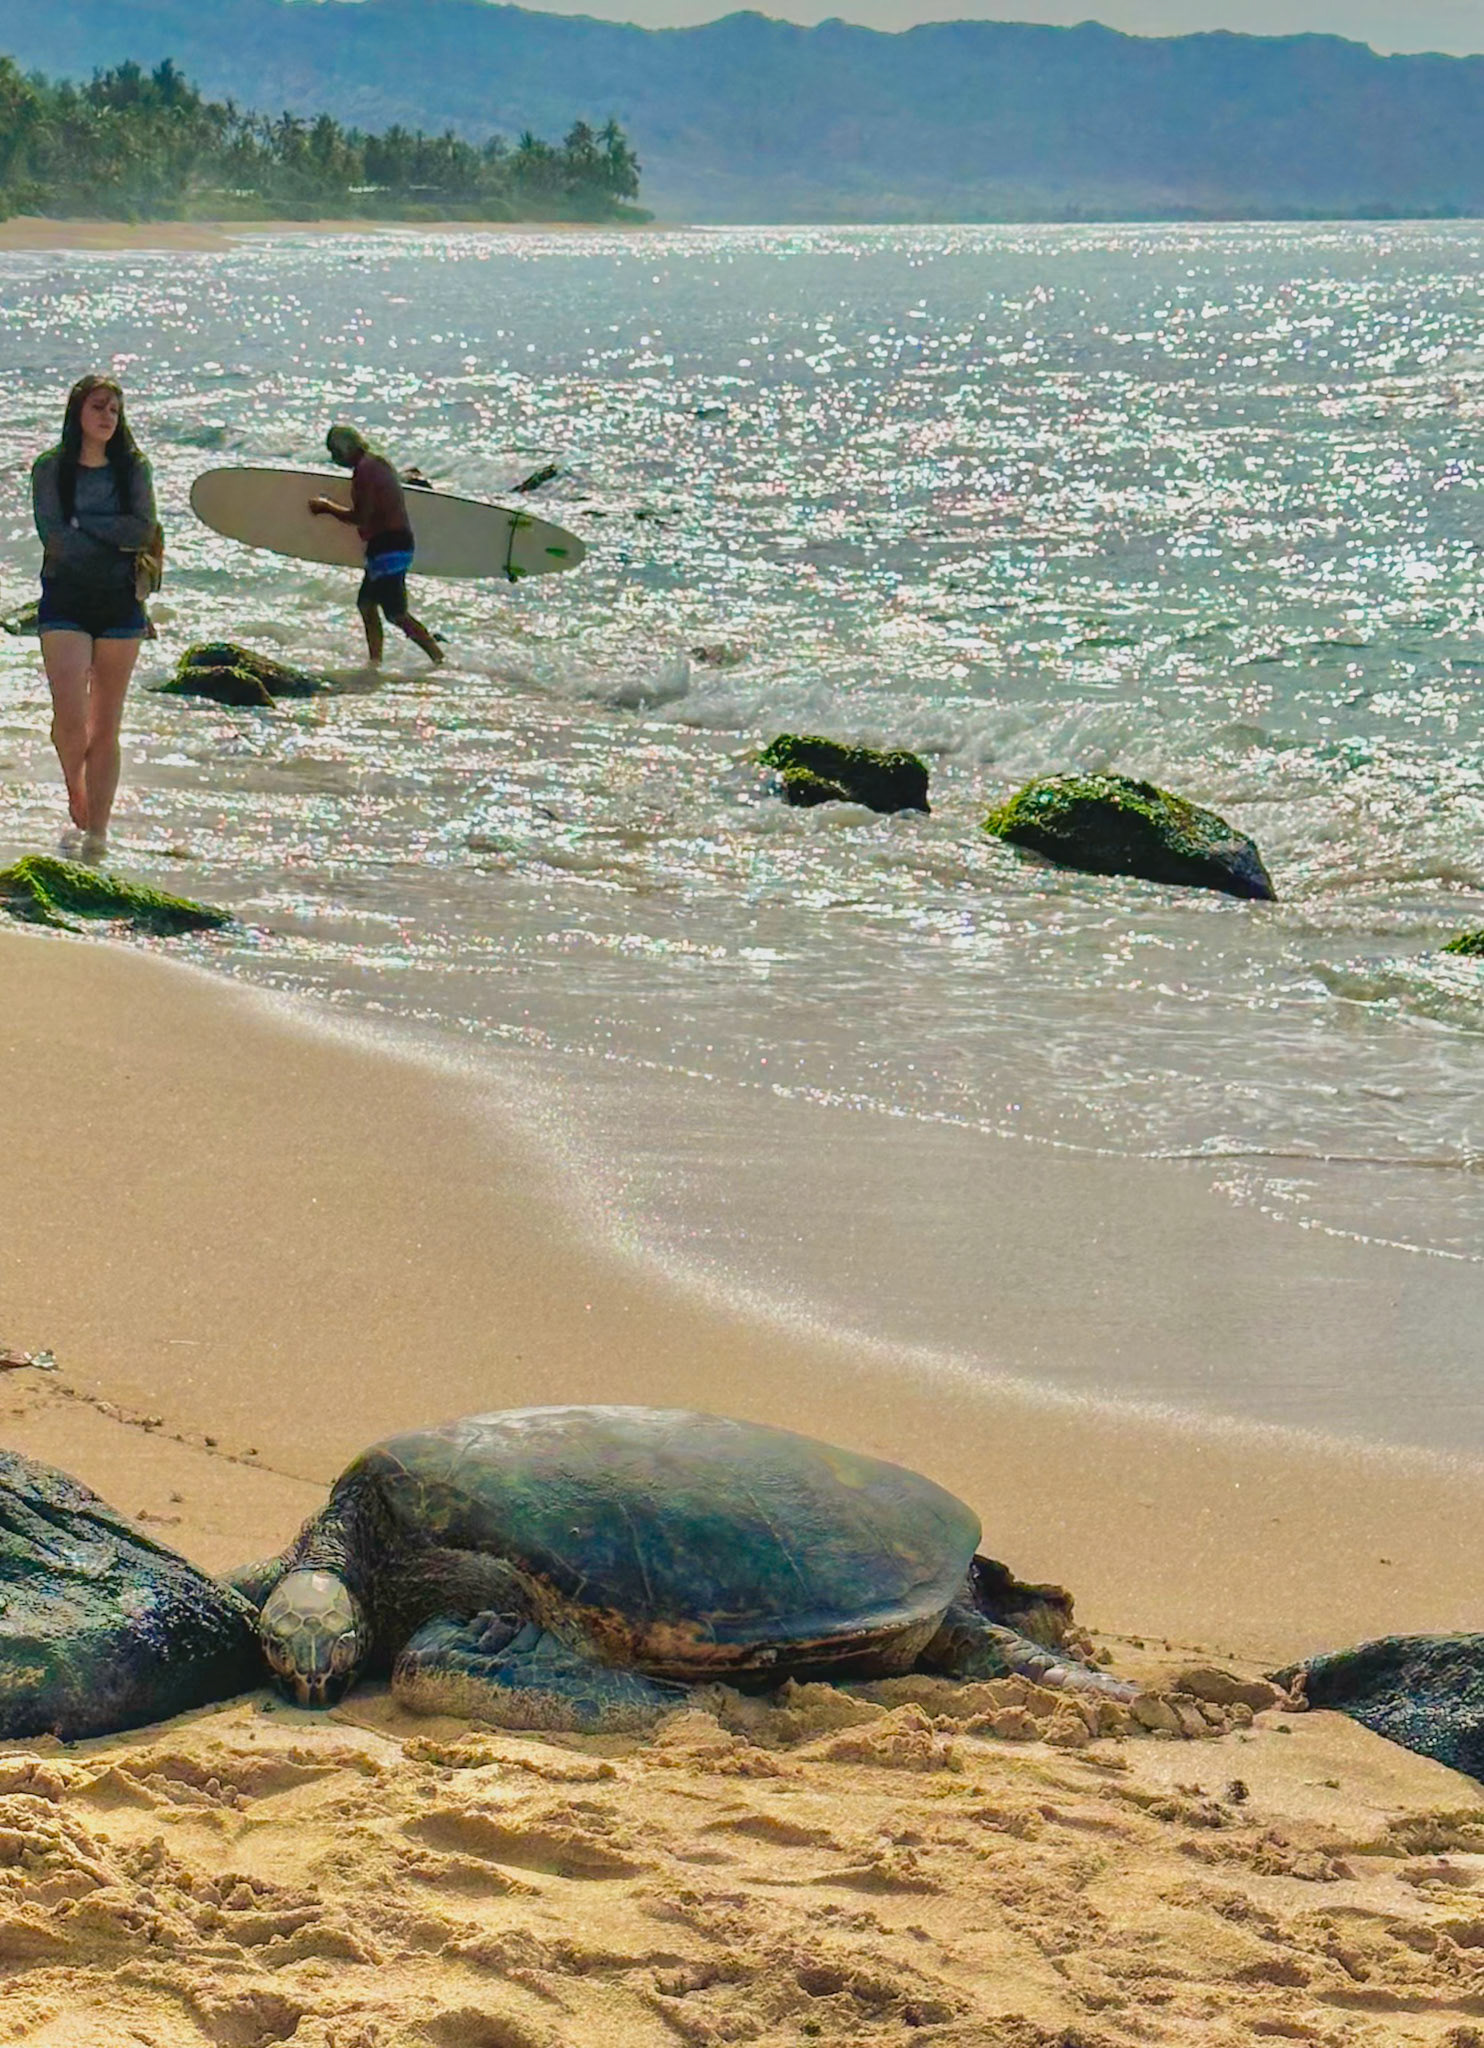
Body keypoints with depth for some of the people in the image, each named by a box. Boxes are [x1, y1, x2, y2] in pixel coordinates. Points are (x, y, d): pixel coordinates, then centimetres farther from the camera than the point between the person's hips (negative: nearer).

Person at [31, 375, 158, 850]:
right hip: (65, 601, -2)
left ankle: (97, 833, 8)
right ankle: (75, 788, 18)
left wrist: (83, 524, -10)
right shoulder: (50, 468, 1)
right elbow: (51, 533, -10)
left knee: (106, 727, 3)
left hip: (119, 602, 2)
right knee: (69, 717, -13)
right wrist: (116, 539, -10)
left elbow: (144, 530, -7)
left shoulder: (132, 468, 5)